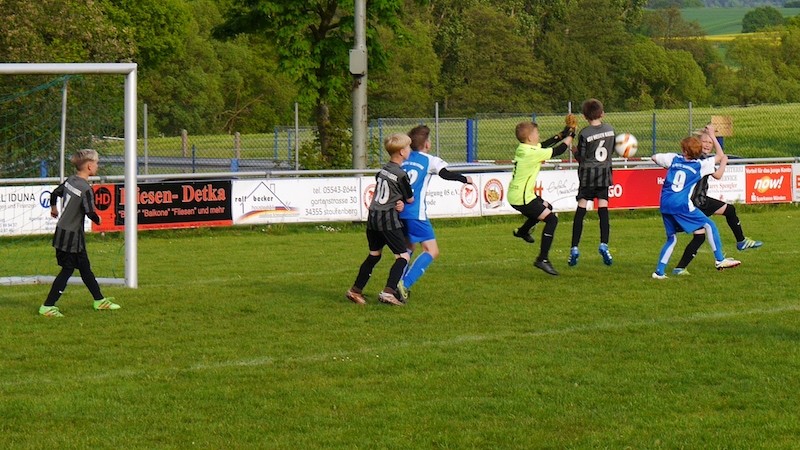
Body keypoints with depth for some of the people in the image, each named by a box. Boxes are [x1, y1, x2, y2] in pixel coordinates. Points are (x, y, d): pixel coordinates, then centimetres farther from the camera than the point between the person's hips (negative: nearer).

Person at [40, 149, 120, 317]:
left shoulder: (70, 180, 4)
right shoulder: (86, 189, -20)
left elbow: (54, 193, 17)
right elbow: (90, 213, -26)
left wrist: (54, 208, 38)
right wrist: (98, 220, -4)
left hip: (62, 231, 9)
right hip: (73, 236, -9)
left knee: (85, 267, 18)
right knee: (67, 270, -4)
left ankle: (99, 300, 29)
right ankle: (47, 306, -4)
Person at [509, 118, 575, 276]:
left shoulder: (522, 149, 4)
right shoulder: (532, 153, -23)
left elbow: (544, 145, 21)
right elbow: (558, 151, -14)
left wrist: (562, 135, 16)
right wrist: (569, 136, 3)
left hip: (515, 194, 10)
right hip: (522, 199, -10)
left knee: (546, 207, 33)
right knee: (551, 220, -12)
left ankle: (523, 231, 51)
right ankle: (542, 259, -14)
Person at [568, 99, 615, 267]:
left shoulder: (584, 134, -13)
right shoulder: (610, 129, 1)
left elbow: (581, 158, -10)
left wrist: (575, 152, 9)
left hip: (588, 174, -3)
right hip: (604, 173, 3)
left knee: (580, 210, 0)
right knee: (603, 209, 4)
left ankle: (574, 248, -1)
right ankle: (604, 245, -9)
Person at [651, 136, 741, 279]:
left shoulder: (674, 159, 13)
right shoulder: (701, 165, 5)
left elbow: (654, 157, 27)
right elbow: (720, 156, 16)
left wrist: (668, 167, 41)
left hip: (665, 204, 5)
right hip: (682, 205, -5)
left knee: (671, 238, 17)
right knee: (709, 225, 7)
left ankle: (659, 271, 9)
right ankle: (720, 260, 5)